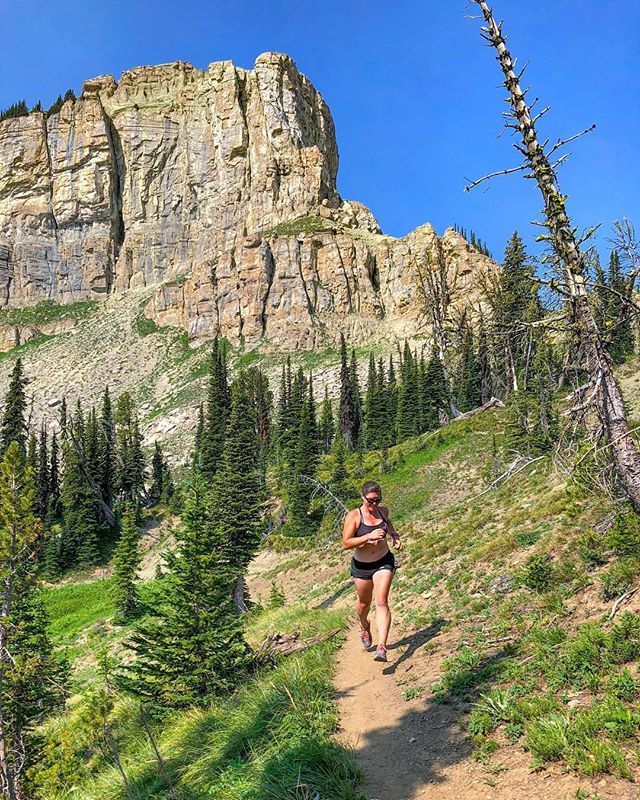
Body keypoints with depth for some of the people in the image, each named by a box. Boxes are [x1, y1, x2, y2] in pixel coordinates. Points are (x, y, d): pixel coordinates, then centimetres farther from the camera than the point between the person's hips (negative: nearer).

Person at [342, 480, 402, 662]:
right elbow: (346, 543, -23)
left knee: (382, 602, -13)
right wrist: (369, 536, -33)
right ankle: (364, 628, 51)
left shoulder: (383, 510, -4)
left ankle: (382, 648, -16)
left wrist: (395, 536, 2)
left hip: (384, 562, 1)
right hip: (361, 566, -1)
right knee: (364, 603, 19)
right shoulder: (354, 516, -18)